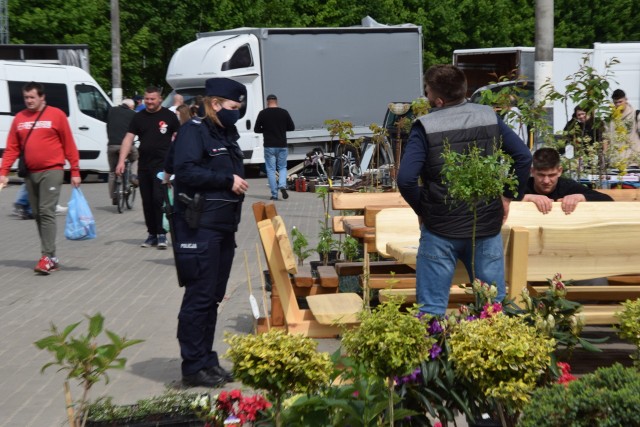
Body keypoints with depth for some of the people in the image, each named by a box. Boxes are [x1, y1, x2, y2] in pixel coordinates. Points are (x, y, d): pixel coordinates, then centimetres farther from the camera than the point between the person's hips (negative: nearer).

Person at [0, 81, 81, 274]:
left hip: (51, 171, -5)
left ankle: (47, 257, -11)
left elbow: (69, 145, -3)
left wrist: (75, 171, -5)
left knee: (47, 212, -13)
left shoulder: (56, 115, -3)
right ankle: (51, 257, 15)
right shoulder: (19, 118, 9)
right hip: (30, 174, 5)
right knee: (37, 215, 7)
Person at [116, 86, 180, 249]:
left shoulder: (169, 116, 1)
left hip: (162, 164, -4)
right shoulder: (139, 117, 10)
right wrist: (121, 161, -4)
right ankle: (152, 234, 17)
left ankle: (161, 235, -7)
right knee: (147, 202, 8)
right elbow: (128, 138, 6)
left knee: (159, 199, -13)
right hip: (144, 165, 4)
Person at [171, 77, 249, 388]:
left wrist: (238, 183, 7)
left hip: (223, 229, 9)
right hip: (199, 229, -9)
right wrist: (227, 180, -18)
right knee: (199, 297, -6)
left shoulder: (226, 134, 19)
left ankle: (208, 361, 20)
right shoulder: (193, 131, -10)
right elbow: (186, 171, -22)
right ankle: (193, 367, 1)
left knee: (213, 297, 13)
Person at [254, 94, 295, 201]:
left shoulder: (263, 113, -3)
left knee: (271, 170, 5)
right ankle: (282, 185, -11)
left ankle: (274, 194, 3)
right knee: (282, 167, 15)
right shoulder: (284, 112, 0)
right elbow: (292, 127, 7)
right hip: (282, 145, 1)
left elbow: (256, 129, 1)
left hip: (269, 146, -1)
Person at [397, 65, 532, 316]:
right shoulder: (489, 117, 2)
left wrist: (422, 210, -3)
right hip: (487, 226, 4)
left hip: (440, 229, -3)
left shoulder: (425, 127, -10)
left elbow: (406, 179, -18)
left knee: (432, 308, 3)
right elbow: (524, 157, 4)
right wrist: (509, 197, 10)